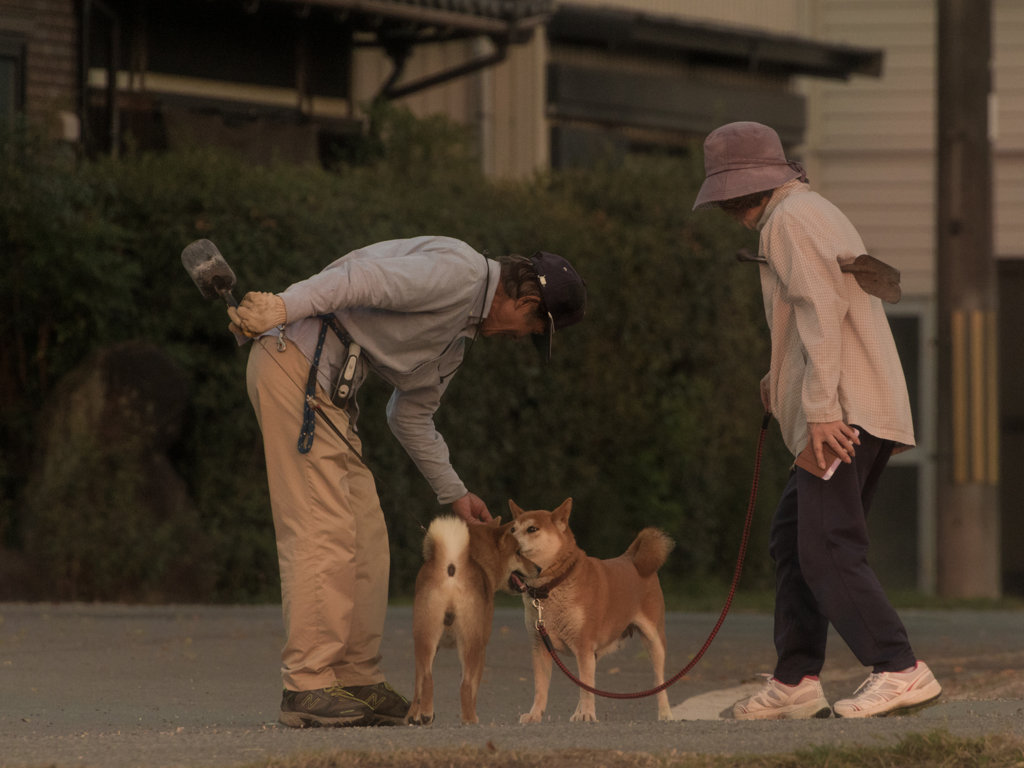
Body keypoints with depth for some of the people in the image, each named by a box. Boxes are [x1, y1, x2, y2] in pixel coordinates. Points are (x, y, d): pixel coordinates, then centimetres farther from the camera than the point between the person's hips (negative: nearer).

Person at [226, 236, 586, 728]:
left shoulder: (460, 332, 23)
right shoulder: (458, 272, -9)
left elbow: (411, 415, 33)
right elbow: (362, 278, -21)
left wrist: (453, 493, 36)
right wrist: (284, 306, -30)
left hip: (328, 385, 11)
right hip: (297, 359, -11)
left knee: (365, 535, 11)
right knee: (323, 531, -13)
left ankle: (357, 682, 15)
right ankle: (308, 687, -13)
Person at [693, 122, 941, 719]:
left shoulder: (790, 220, -6)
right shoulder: (821, 213, 25)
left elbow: (821, 311, -18)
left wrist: (820, 407, -23)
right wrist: (782, 385, 20)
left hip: (841, 414, -10)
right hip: (874, 412, 10)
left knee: (828, 552, -15)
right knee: (793, 541, 13)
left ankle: (900, 670, -22)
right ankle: (796, 681, 13)